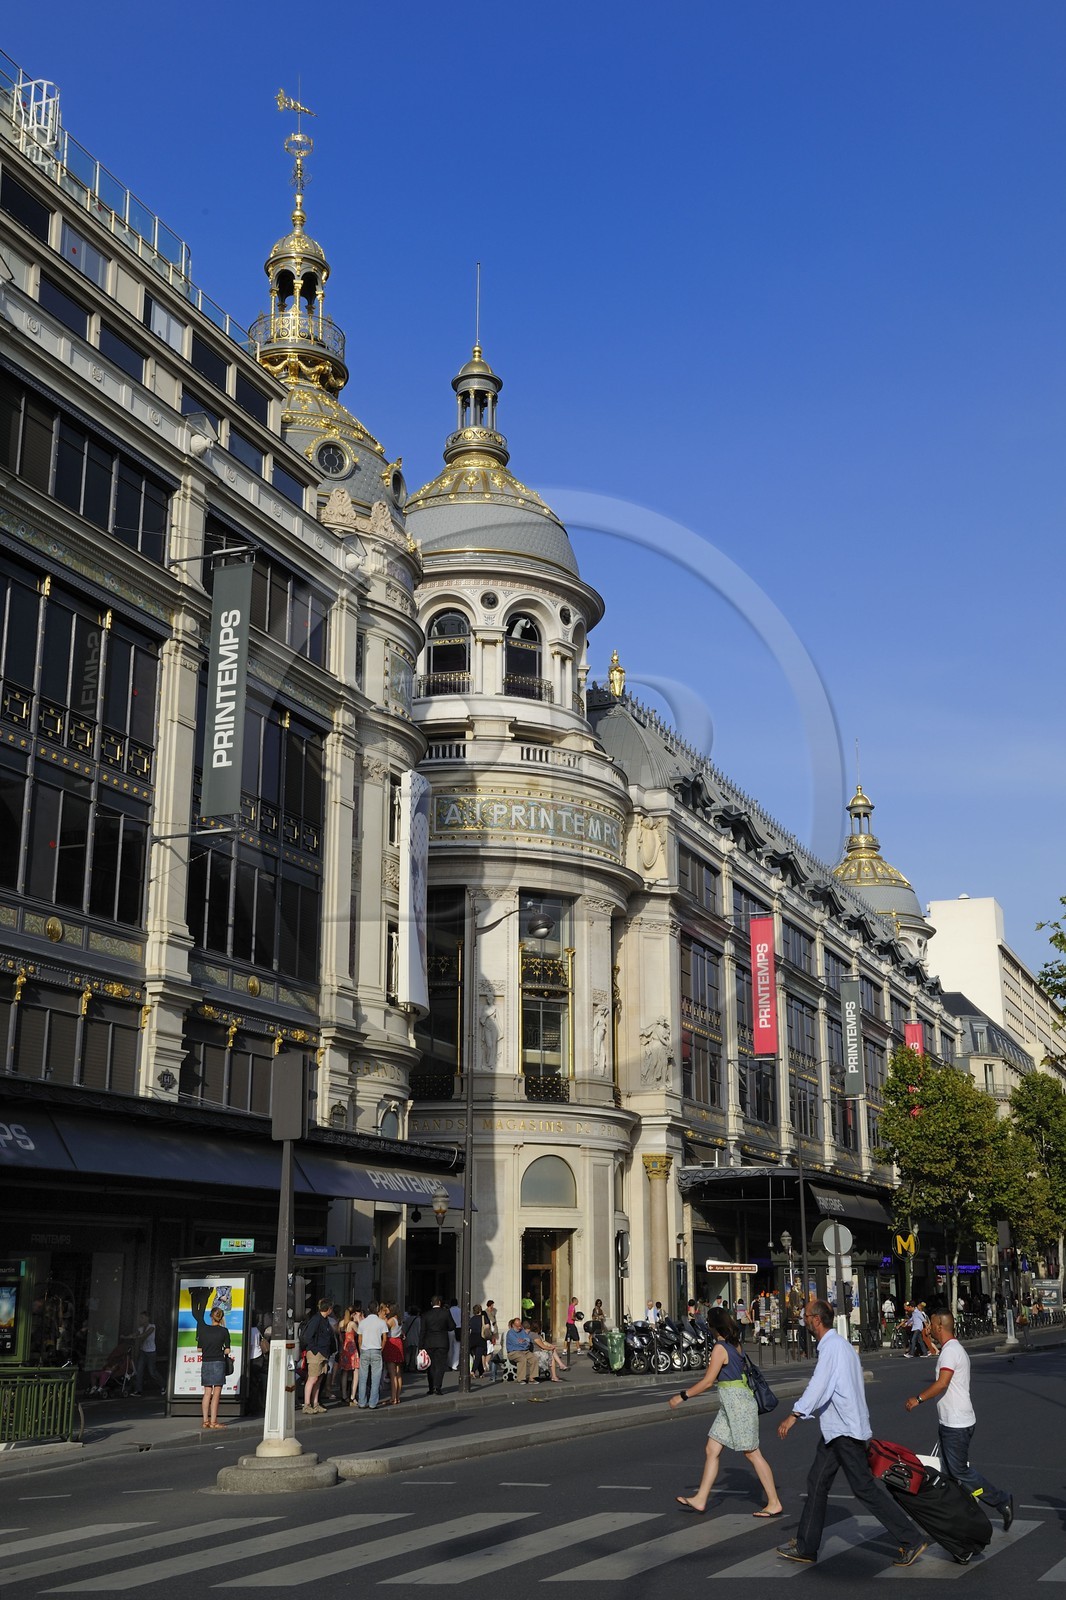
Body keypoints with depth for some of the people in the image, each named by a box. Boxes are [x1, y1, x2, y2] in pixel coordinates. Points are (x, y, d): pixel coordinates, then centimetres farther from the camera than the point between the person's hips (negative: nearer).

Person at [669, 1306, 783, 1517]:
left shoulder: (720, 1348, -16)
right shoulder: (735, 1345, 11)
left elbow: (708, 1382, -16)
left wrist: (683, 1396, -8)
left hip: (738, 1404, -10)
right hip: (729, 1406, 10)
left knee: (752, 1453, -3)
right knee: (712, 1450, 10)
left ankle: (774, 1503, 4)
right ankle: (700, 1500, 14)